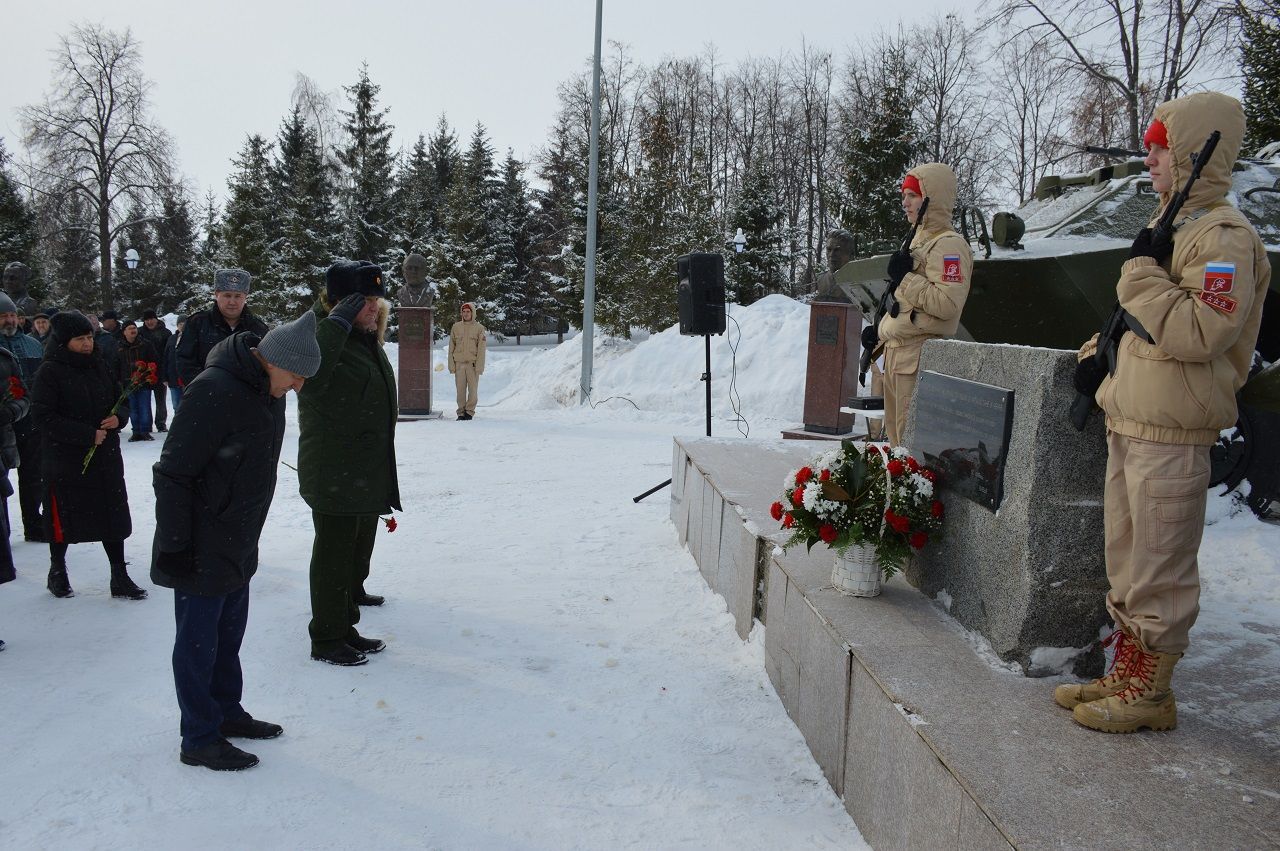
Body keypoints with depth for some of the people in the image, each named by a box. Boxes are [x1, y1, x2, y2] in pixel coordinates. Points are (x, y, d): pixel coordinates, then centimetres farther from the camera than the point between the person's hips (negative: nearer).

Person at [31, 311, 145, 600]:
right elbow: (43, 416, -15)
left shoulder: (100, 367, 6)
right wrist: (87, 435, -20)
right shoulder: (49, 372, -10)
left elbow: (120, 400, 16)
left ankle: (120, 577, 14)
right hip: (64, 460, -4)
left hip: (106, 458, 5)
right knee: (63, 519, 10)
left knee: (114, 517, 6)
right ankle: (57, 571, 31)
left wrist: (118, 418, -8)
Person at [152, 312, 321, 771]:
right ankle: (199, 738, 17)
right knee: (199, 640, 5)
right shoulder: (214, 391, -25)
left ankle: (226, 712, 35)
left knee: (229, 634, 20)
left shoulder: (267, 389, 4)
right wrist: (175, 546, -20)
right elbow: (172, 473, -23)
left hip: (237, 544, 9)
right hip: (202, 550, -9)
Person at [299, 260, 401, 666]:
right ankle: (326, 639, 18)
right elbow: (307, 377, -41)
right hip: (334, 478, -10)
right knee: (333, 558, 3)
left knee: (357, 555, 19)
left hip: (369, 476, 10)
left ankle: (346, 627, 34)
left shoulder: (367, 340, 12)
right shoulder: (323, 337, -17)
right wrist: (336, 324, -36)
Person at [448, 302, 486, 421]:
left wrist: (479, 366, -9)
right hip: (459, 363, 2)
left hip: (472, 364, -2)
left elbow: (481, 349, -2)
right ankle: (461, 413, 11)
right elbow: (451, 347, 9)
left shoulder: (479, 328, 2)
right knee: (460, 390, 3)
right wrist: (451, 364, 1)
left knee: (473, 389, 0)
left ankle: (470, 412, 11)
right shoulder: (456, 327, 8)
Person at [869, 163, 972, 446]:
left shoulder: (949, 245, -11)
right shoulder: (920, 240, 20)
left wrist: (906, 277, -17)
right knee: (896, 433, 15)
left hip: (921, 358, -10)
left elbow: (947, 304, -24)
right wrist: (880, 329, 16)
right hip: (898, 353, 10)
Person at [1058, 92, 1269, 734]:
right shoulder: (1172, 226, 18)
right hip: (1127, 423, 10)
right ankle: (1126, 675, 27)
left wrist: (1143, 271, -17)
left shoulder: (1225, 235, -12)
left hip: (1170, 436, -10)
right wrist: (1100, 352, 13)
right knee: (1125, 562, 16)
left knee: (1159, 569, 0)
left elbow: (1199, 332, -25)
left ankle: (1151, 692, 13)